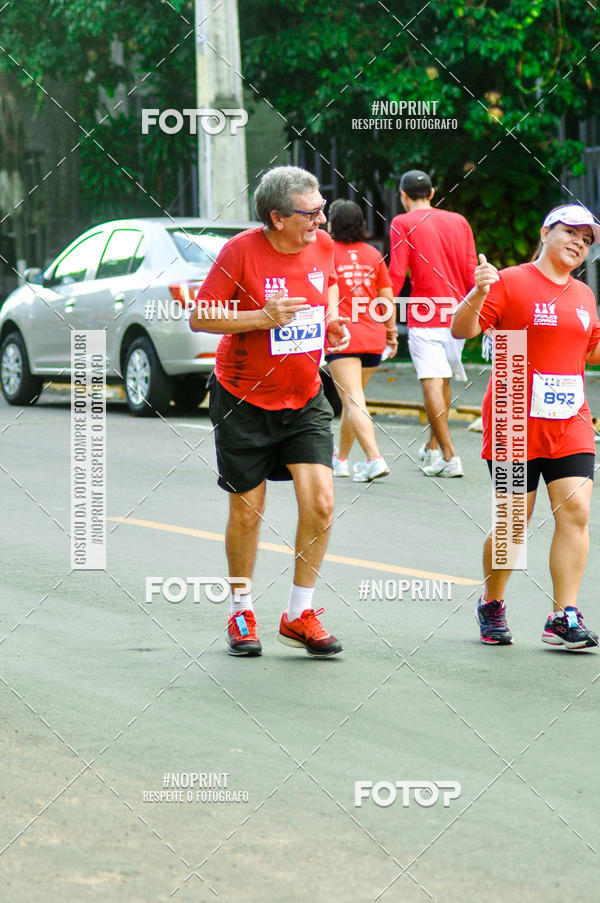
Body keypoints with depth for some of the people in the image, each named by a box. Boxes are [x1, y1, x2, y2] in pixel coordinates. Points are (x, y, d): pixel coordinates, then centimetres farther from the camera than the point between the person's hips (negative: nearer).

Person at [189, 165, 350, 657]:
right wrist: (263, 317, -26)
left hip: (305, 400, 4)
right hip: (244, 400, -4)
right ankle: (241, 612, 27)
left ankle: (300, 613, 5)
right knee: (247, 510, 7)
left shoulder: (323, 246, -3)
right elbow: (200, 318, -14)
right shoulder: (241, 251, -18)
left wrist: (333, 319, 0)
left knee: (320, 500, -9)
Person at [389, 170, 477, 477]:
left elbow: (396, 275, -9)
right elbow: (471, 272, 11)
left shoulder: (403, 224, -3)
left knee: (432, 383, -8)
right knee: (443, 382, 19)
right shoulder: (459, 222, 11)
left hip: (424, 314, -5)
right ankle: (432, 448, 30)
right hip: (456, 313, 5)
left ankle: (449, 457, -17)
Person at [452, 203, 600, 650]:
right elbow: (463, 330, -13)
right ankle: (492, 605, 24)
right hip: (515, 424, -5)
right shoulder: (511, 282, -5)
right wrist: (478, 294, -30)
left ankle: (564, 617, -7)